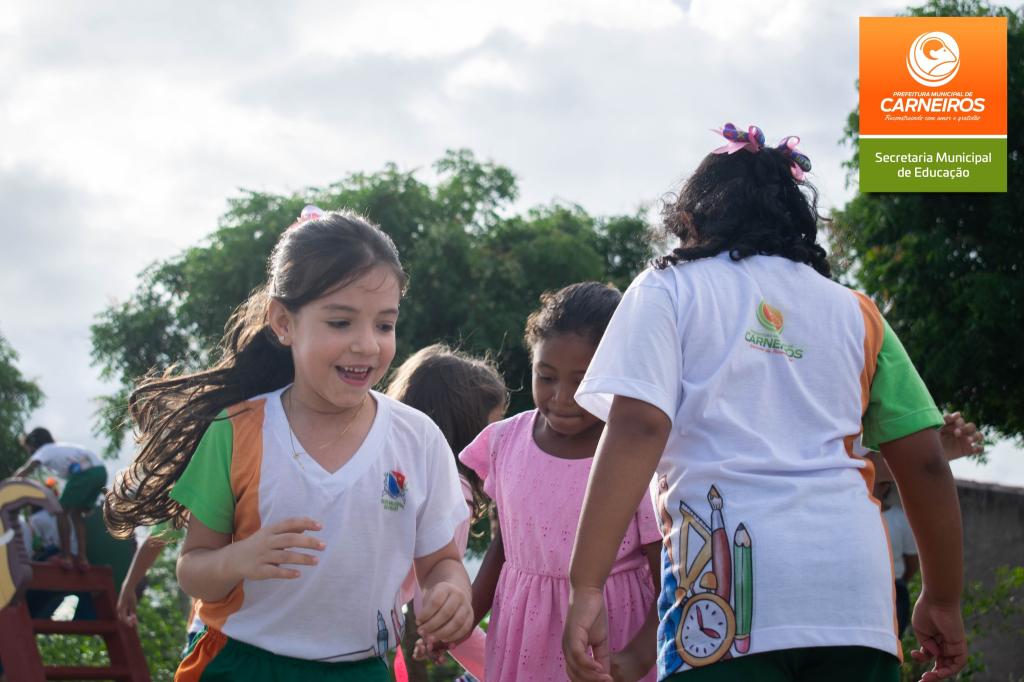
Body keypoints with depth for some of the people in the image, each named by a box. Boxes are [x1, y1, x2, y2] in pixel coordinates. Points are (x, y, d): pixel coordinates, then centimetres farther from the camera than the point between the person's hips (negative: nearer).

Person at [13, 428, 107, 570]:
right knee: (76, 513, 20)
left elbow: (27, 469, -5)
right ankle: (81, 558, 14)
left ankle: (65, 556, 2)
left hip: (85, 472, -8)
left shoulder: (44, 450, 11)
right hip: (100, 470, 8)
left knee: (62, 511, 6)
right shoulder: (61, 448, 34)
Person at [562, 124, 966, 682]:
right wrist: (943, 603, 26)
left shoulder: (670, 290, 10)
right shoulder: (855, 313, 20)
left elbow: (637, 428, -7)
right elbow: (924, 464, 16)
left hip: (726, 577, -4)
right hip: (857, 592, 4)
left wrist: (586, 588, -12)